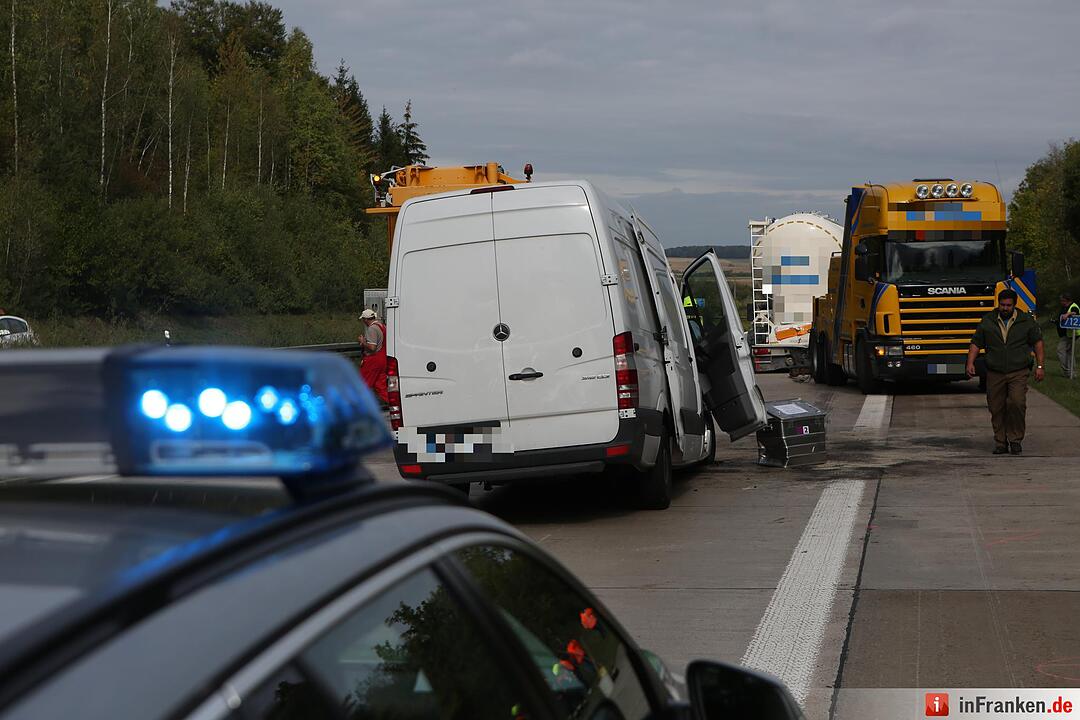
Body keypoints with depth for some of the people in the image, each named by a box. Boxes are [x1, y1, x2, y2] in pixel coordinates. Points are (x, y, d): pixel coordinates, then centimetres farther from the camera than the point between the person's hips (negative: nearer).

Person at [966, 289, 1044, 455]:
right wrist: (970, 363, -5)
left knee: (1017, 403, -18)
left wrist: (1039, 366, 4)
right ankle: (1001, 442, 14)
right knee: (997, 409, 2)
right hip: (995, 373, 2)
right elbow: (976, 344, 9)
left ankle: (1015, 440, -4)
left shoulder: (1026, 321, 4)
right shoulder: (987, 321, 6)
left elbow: (1037, 343, 10)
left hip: (1018, 372, -2)